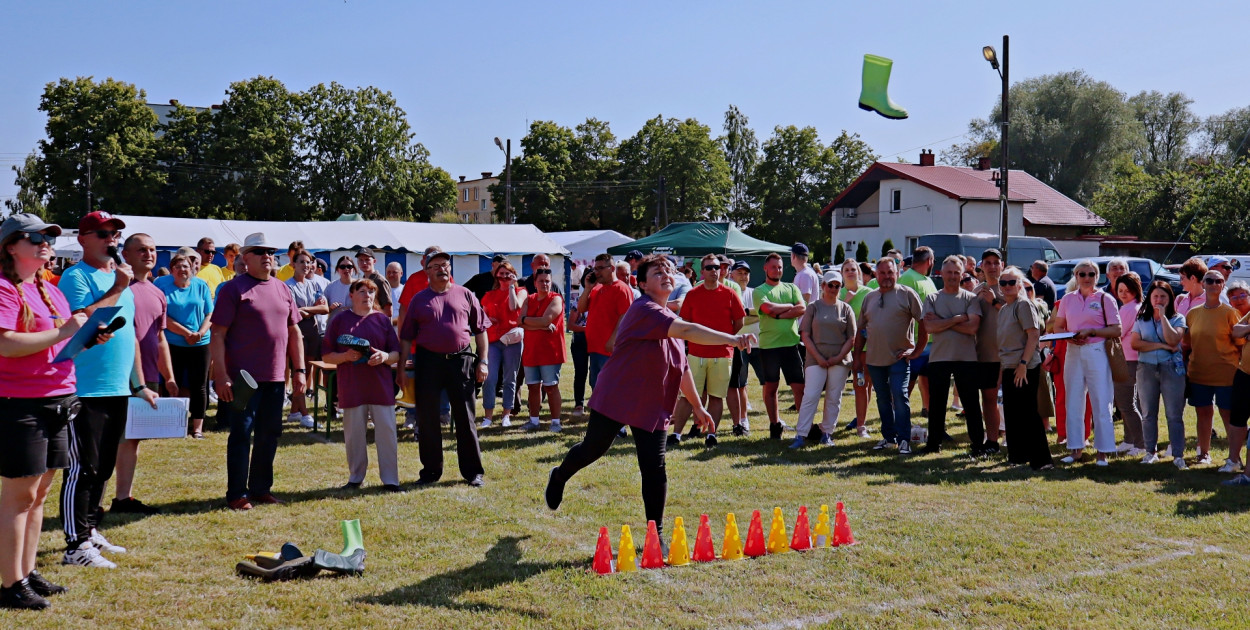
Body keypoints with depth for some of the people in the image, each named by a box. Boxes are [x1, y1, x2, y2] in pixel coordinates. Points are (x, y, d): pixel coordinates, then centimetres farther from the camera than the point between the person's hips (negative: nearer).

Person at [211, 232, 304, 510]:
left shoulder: (283, 289, 12)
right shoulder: (233, 289, -5)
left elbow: (294, 331, 17)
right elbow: (217, 334, -9)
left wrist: (299, 370, 11)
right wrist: (221, 375, -16)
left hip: (276, 377, 6)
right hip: (244, 377, -6)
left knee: (269, 434, 12)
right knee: (241, 434, -1)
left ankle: (261, 488, 23)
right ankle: (237, 494, 6)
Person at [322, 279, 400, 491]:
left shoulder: (382, 320, 8)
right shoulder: (340, 320, 5)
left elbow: (397, 353, 8)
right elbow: (326, 356, 4)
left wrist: (385, 356, -14)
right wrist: (346, 356, -14)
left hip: (381, 386, 1)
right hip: (352, 388, -1)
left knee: (386, 432, 0)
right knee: (354, 434, 6)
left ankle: (390, 479, 7)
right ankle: (355, 478, 19)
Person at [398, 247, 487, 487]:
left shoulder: (465, 295, 6)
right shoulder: (418, 300, 5)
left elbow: (480, 329, 7)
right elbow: (406, 337, 6)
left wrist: (483, 361, 0)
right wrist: (401, 368, 1)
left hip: (461, 361, 0)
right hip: (428, 362, 1)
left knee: (466, 418, 4)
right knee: (427, 419, 6)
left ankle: (473, 471, 13)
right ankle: (430, 471, 19)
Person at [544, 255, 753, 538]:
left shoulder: (669, 318, 10)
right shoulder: (644, 310, -18)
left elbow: (681, 366, 19)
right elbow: (688, 331, -32)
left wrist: (697, 405, 18)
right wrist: (732, 339, -38)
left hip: (652, 406, 6)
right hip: (616, 398, -6)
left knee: (655, 470, -2)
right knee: (592, 450, 10)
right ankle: (559, 477, 43)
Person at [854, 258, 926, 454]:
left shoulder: (907, 294, -3)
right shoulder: (869, 298, 12)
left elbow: (924, 323, -6)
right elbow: (862, 329, 16)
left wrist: (916, 351, -8)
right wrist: (857, 356, 12)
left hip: (899, 357, -5)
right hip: (875, 357, 5)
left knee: (899, 396, -10)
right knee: (883, 400, 12)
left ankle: (904, 439, -4)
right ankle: (888, 436, 23)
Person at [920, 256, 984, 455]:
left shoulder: (971, 298, 2)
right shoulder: (931, 299, 6)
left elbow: (973, 327, -13)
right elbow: (929, 327, -8)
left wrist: (941, 322, -11)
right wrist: (957, 319, -11)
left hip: (966, 358, -2)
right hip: (938, 357, 2)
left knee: (972, 403, 2)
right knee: (936, 403, 10)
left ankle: (977, 444, 9)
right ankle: (934, 442, 20)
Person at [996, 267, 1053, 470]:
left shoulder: (1024, 304, -8)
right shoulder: (1003, 309, 17)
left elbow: (1034, 334, -15)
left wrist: (1023, 364, -20)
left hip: (1025, 368, -9)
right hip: (1009, 368, 9)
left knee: (1028, 413, -9)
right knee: (1011, 414, 12)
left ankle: (1041, 459, -5)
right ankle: (1017, 455, 21)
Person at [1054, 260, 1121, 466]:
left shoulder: (1105, 299, -1)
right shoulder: (1068, 299, 9)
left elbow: (1116, 330, -5)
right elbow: (1058, 327, 13)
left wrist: (1091, 331, -16)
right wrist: (1069, 337, -7)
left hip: (1097, 353, -4)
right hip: (1073, 353, 4)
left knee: (1101, 403, -2)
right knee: (1073, 402, 7)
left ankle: (1103, 451, 4)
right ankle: (1076, 449, 16)